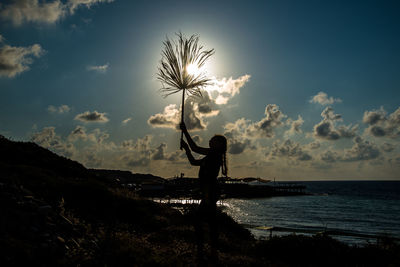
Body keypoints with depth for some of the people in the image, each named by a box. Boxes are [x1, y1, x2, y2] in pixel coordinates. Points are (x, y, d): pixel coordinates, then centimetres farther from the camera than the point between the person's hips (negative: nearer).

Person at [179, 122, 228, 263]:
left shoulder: (215, 153, -9)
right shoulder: (211, 156, 20)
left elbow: (196, 148, -17)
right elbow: (193, 162, 24)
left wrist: (185, 131, -13)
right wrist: (186, 148, 18)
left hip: (210, 192, -10)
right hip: (210, 193, 10)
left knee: (198, 221, -9)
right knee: (211, 222, 13)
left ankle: (201, 250, -5)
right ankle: (213, 252, 20)